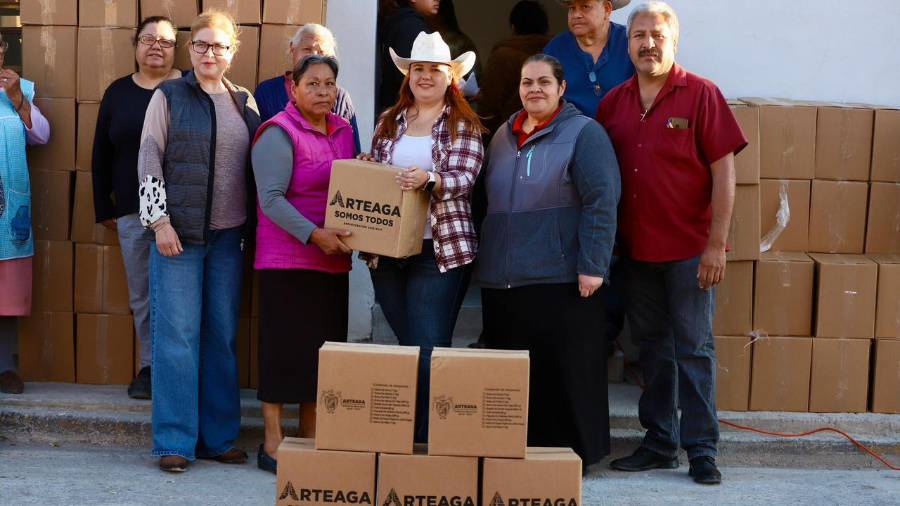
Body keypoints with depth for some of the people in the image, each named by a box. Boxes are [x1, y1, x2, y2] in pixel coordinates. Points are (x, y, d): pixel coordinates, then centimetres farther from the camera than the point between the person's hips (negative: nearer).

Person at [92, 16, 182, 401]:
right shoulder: (118, 92, 10)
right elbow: (101, 156, 14)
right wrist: (104, 209, 11)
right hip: (132, 212, 3)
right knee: (141, 295, 7)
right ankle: (150, 365, 19)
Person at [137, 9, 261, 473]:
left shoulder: (244, 103, 12)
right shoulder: (168, 96, 2)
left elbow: (257, 168, 15)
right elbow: (149, 160, -3)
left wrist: (254, 226, 10)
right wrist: (160, 221, -10)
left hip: (228, 235, 4)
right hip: (178, 231, -3)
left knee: (222, 337, 6)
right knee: (177, 335, -4)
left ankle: (217, 438, 15)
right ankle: (175, 442, 3)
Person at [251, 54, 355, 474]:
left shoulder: (343, 130, 14)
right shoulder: (279, 133, -9)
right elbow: (271, 199, -17)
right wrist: (314, 234, -23)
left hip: (333, 260, 7)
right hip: (287, 259, -7)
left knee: (323, 349, 10)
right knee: (283, 348, -2)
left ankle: (310, 441, 22)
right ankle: (272, 444, 8)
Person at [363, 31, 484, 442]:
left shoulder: (464, 125, 0)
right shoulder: (389, 122, 14)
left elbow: (463, 177, -12)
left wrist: (429, 180, -30)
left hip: (440, 250, -5)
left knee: (428, 351, -7)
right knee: (406, 346, 13)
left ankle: (427, 439, 1)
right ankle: (400, 436, 24)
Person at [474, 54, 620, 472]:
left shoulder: (584, 133, -3)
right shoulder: (502, 136, 18)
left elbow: (601, 201, -11)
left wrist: (592, 265, -17)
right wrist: (482, 259, 18)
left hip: (559, 279, -6)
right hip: (500, 280, 7)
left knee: (563, 372, -1)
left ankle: (573, 452, 12)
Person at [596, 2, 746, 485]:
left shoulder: (701, 94, -5)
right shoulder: (613, 102, 7)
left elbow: (723, 172, -8)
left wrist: (716, 244, -13)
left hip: (690, 249, -4)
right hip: (636, 249, 4)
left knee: (694, 349, 1)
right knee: (652, 349, 12)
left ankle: (702, 449, 9)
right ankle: (659, 443, 22)